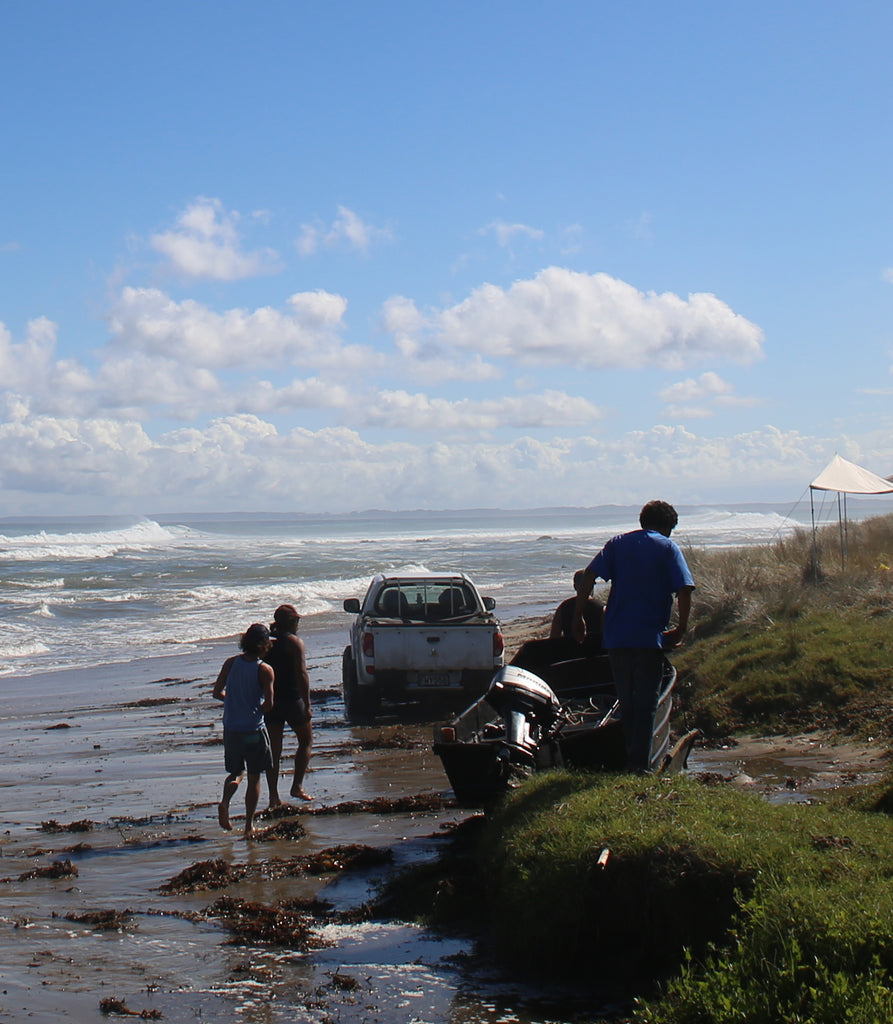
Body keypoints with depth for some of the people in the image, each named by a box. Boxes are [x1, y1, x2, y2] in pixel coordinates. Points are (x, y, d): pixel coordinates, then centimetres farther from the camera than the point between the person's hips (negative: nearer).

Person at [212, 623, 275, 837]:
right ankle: (249, 824, 9)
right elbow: (269, 704, -14)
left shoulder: (231, 663, 0)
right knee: (254, 777, 9)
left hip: (230, 728, 4)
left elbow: (217, 692, 2)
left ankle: (225, 802, -7)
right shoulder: (265, 670, -12)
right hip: (253, 729, -4)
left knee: (236, 772, 20)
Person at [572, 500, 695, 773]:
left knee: (626, 701, 14)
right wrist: (681, 629, -3)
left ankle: (625, 760, 19)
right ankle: (640, 763, -4)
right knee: (646, 702, 1)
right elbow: (684, 589, -10)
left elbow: (588, 577, 0)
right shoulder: (667, 547, 2)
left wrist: (578, 617, 3)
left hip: (616, 636, 3)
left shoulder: (617, 543, 11)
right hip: (650, 637, -3)